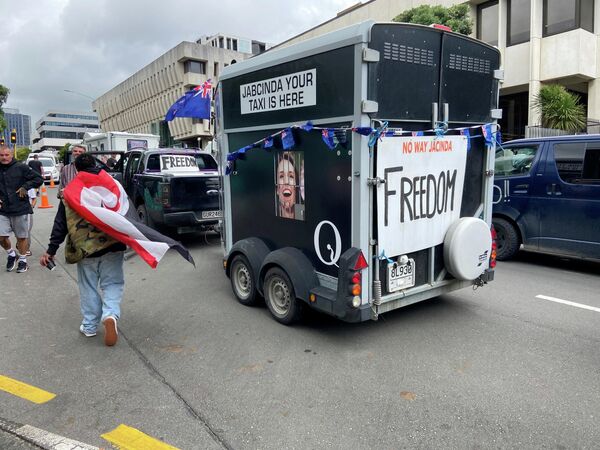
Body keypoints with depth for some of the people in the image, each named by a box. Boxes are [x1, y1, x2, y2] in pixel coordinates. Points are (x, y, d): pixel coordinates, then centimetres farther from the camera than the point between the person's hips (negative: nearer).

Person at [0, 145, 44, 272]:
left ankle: (23, 260, 23)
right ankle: (11, 254, 26)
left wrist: (25, 187, -11)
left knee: (22, 237, 8)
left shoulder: (21, 168, -5)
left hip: (20, 209, -3)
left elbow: (39, 179, -4)